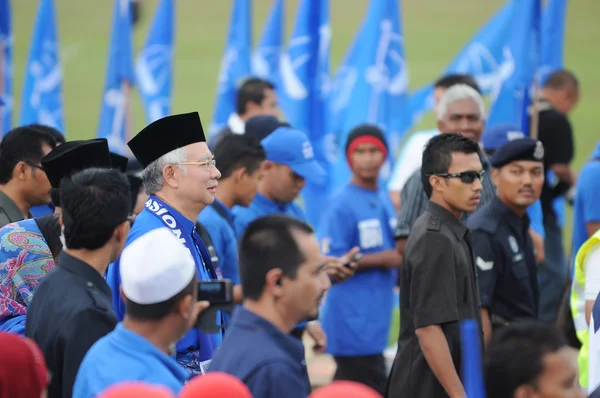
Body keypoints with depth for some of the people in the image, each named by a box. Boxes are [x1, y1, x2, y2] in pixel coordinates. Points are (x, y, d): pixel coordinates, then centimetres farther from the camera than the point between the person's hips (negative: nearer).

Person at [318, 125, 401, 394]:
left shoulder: (386, 202, 14)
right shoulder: (341, 205, -11)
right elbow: (330, 262, -16)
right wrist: (383, 259, -16)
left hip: (375, 324, 8)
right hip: (353, 324, -8)